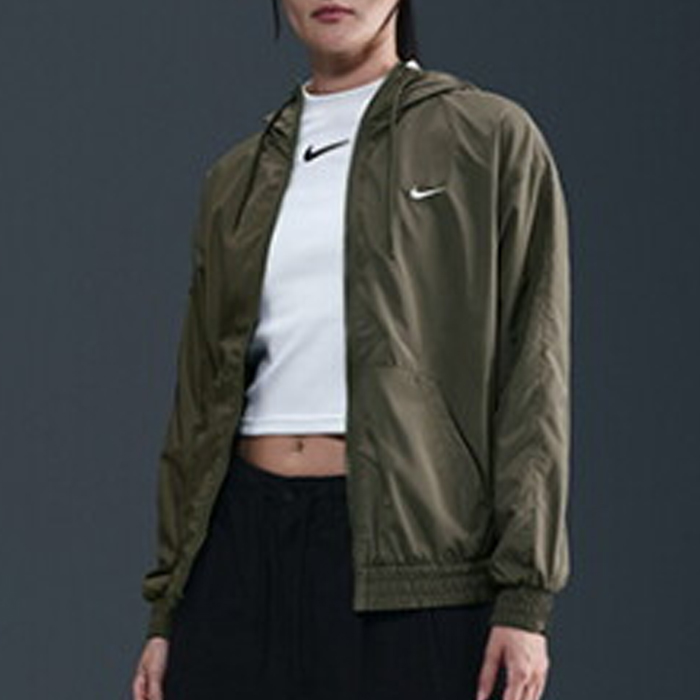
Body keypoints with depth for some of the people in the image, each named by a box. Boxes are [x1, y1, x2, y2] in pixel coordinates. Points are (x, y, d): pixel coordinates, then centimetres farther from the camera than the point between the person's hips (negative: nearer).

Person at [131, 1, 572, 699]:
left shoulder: (492, 138, 2)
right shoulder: (239, 177, 15)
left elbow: (532, 378, -3)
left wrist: (525, 598, -10)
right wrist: (164, 612, 12)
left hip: (408, 554, -4)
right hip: (245, 550, 4)